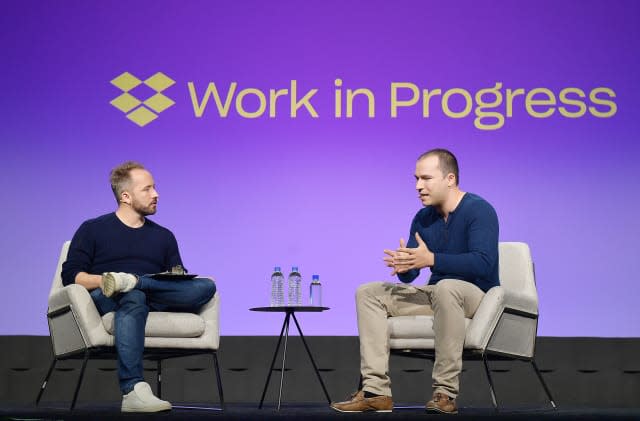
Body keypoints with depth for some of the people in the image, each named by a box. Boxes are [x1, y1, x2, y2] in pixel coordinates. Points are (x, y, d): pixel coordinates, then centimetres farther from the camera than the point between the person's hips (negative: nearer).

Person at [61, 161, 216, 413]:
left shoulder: (164, 236, 26)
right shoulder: (93, 230, 15)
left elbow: (180, 280, 18)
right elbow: (71, 275, 3)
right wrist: (105, 280, -16)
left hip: (156, 302, 3)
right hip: (107, 301, -3)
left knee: (206, 286, -23)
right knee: (133, 299, -41)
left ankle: (130, 281, -34)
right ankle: (133, 391, -52)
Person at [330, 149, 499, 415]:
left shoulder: (479, 211, -13)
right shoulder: (423, 218, 9)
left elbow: (483, 263, -28)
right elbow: (409, 277, 6)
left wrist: (431, 259, -35)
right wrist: (404, 267, -20)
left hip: (479, 295, -8)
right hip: (436, 295, 8)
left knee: (446, 287, -40)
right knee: (368, 293, -3)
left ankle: (445, 393, -36)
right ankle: (376, 391, -16)